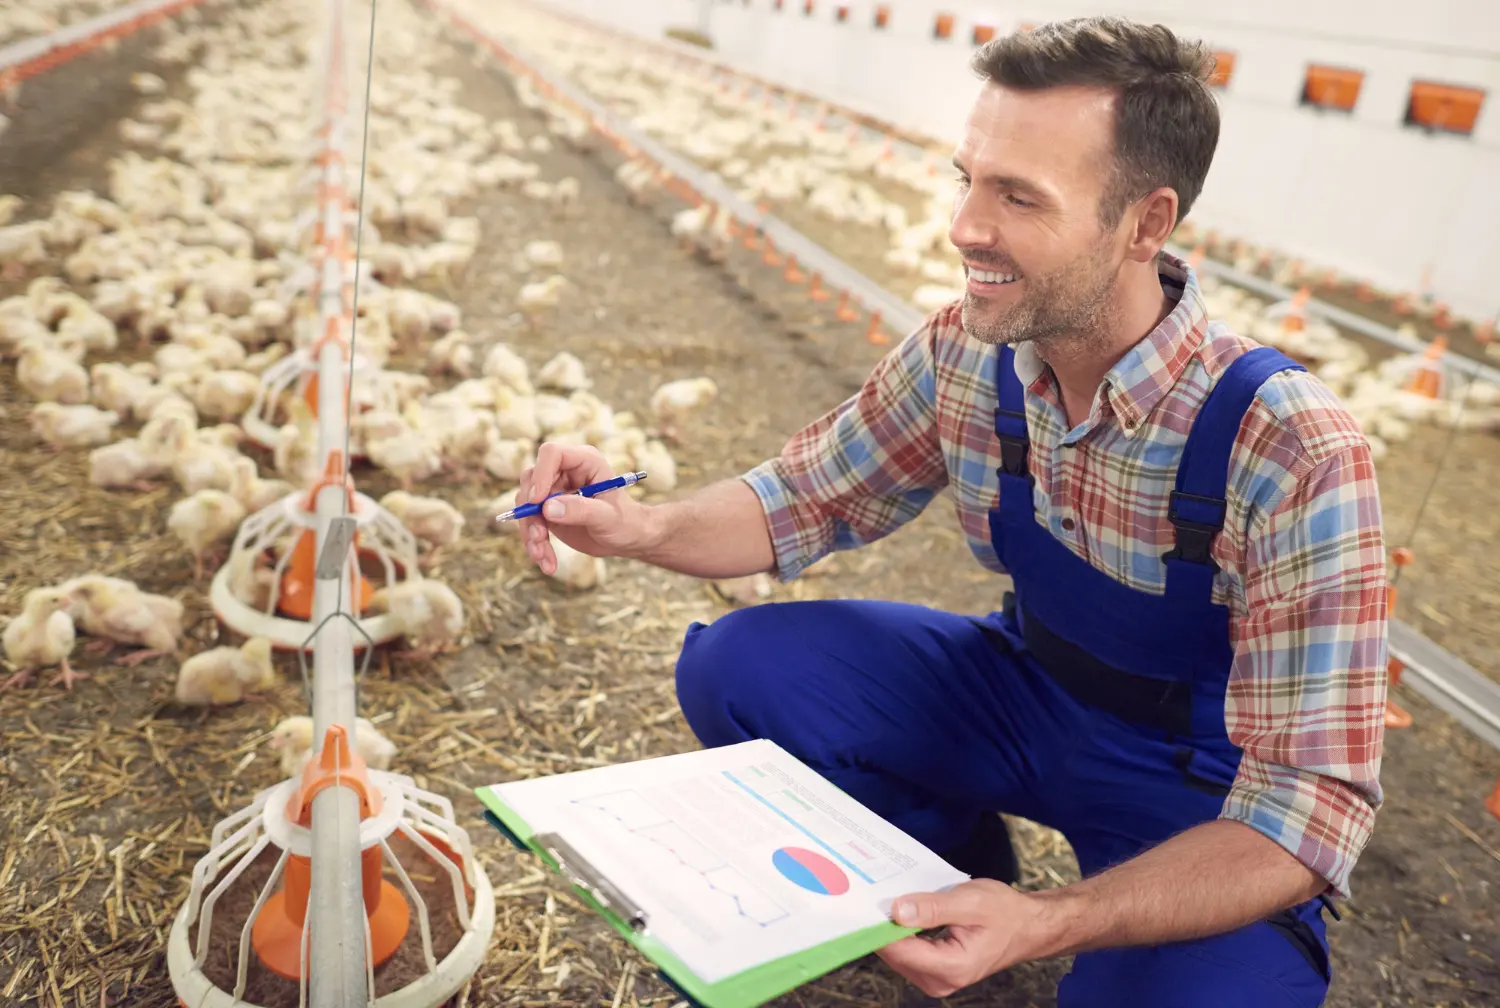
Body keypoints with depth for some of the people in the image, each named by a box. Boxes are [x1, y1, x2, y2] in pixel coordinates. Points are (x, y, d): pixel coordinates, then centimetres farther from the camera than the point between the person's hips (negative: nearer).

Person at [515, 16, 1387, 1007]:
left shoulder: (1293, 459, -31)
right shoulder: (963, 354, -15)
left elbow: (1310, 804, -28)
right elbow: (806, 498, -1)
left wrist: (1045, 924, -42)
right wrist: (641, 526, -22)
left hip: (1202, 787, -3)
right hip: (1026, 691, 4)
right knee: (734, 667, -12)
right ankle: (962, 866, 12)